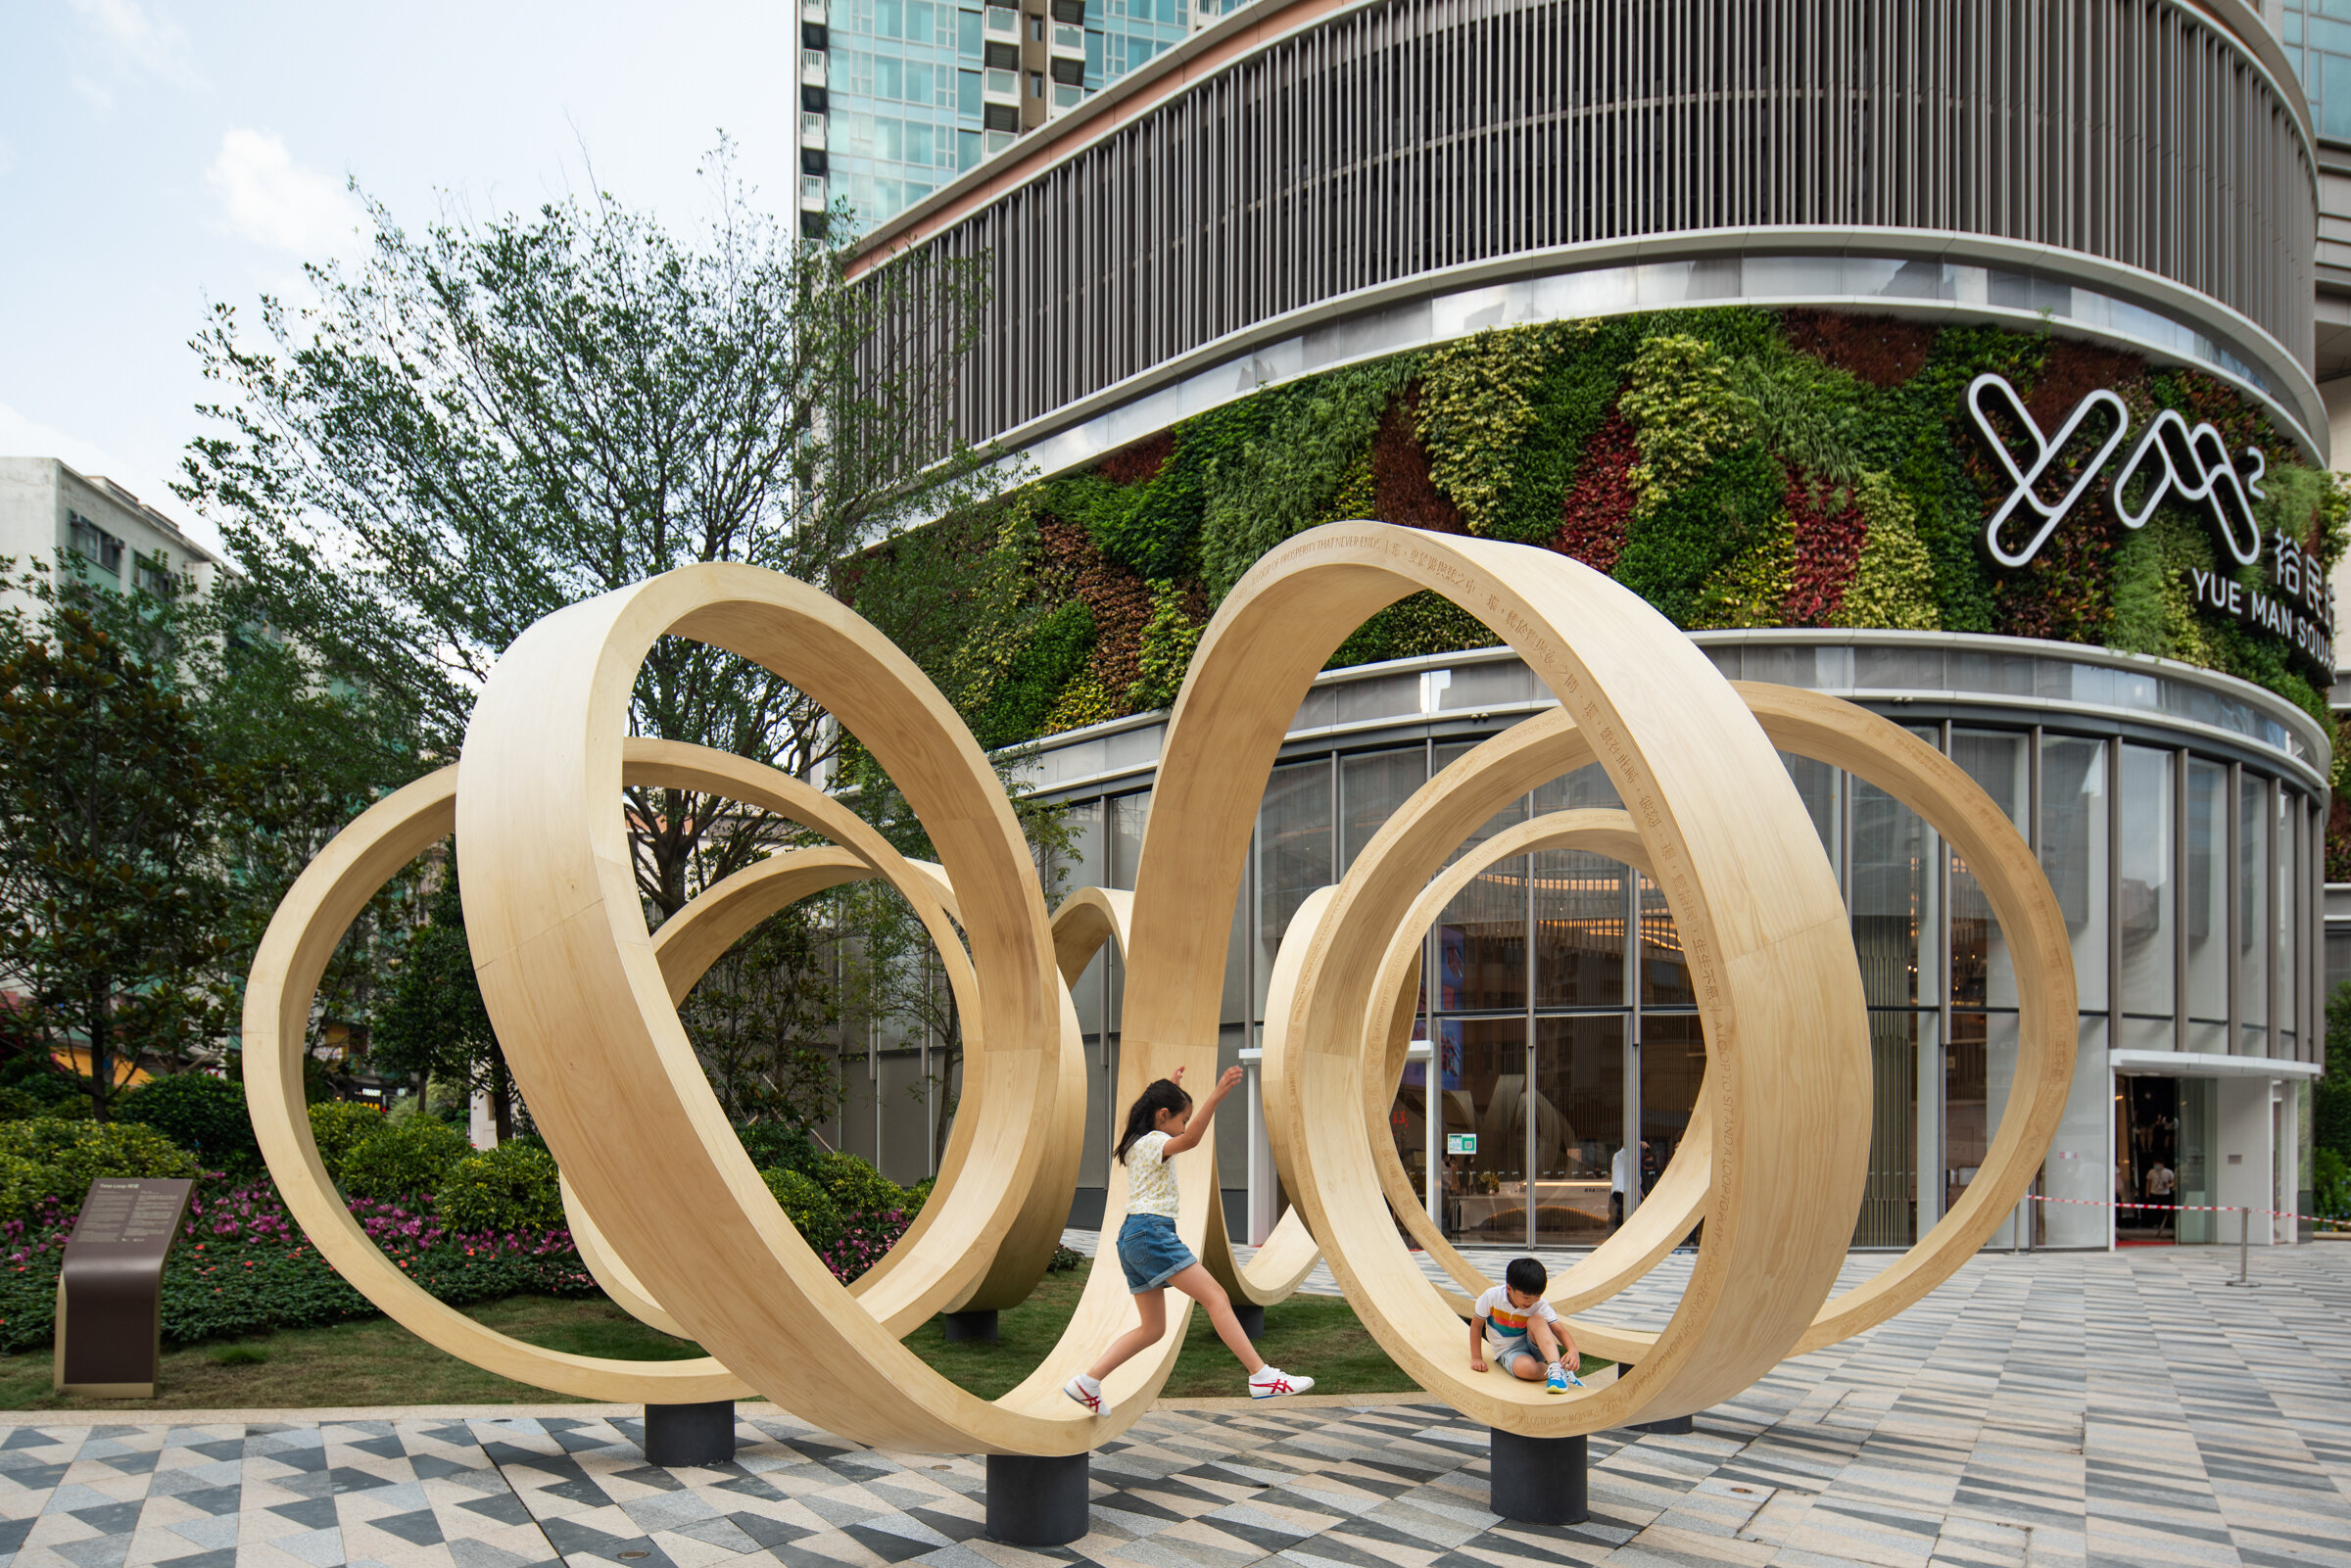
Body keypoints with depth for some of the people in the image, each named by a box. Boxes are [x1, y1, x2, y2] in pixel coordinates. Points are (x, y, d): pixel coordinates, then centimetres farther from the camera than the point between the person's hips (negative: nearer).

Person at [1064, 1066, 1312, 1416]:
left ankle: (1087, 1381, 9)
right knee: (1216, 1297, -13)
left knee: (1152, 1329, 13)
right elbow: (1189, 1140, -31)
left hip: (1131, 1236, 10)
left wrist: (1169, 1087, 48)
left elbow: (1150, 1110, 45)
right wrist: (1215, 1097, -40)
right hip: (1152, 1230, -10)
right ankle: (1262, 1377, -19)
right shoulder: (1153, 1142, -8)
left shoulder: (1136, 1143, 19)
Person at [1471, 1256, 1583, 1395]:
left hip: (1535, 1346, 1)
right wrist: (1476, 1358, -5)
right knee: (1525, 1368, -40)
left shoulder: (1540, 1305, -15)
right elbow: (1476, 1325, -4)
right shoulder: (1492, 1297, -18)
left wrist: (1573, 1350, -41)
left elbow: (1560, 1331, -20)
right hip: (1509, 1351, -1)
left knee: (1536, 1319, -34)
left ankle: (1556, 1368, -45)